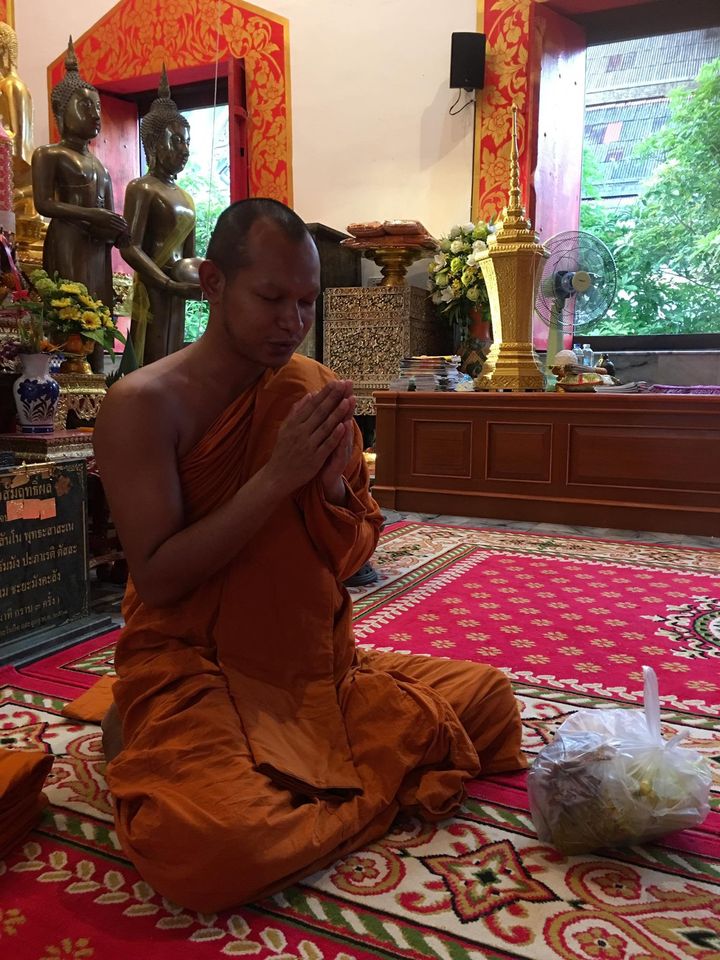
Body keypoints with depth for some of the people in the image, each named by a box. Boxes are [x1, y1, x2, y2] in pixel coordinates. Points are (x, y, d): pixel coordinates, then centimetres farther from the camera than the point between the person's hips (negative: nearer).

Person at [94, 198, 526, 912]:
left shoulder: (317, 391, 3)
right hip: (196, 669, -5)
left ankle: (295, 784, 4)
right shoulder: (144, 404, -12)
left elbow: (351, 560, 7)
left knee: (488, 697, -2)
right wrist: (276, 476, -23)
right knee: (213, 846, -32)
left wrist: (334, 485, -16)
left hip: (320, 663, 6)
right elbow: (157, 579, -17)